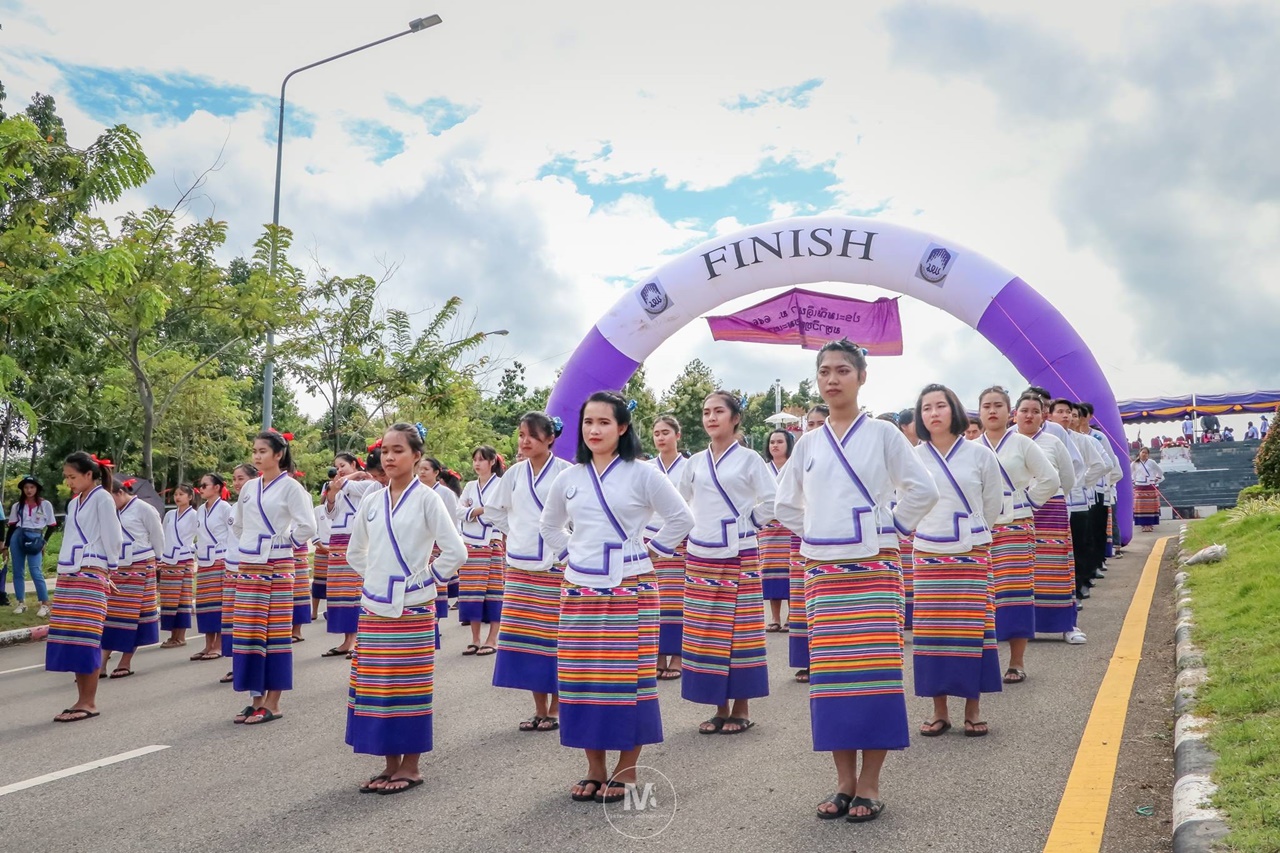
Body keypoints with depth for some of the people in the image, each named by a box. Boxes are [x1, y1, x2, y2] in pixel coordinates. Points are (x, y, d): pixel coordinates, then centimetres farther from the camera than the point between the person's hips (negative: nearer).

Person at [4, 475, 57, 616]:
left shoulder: (45, 505, 2)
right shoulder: (17, 505, 9)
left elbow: (52, 526, 5)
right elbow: (12, 526, 12)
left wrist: (43, 541, 0)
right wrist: (6, 544, 9)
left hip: (35, 539, -4)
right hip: (17, 538, 4)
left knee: (36, 572, -12)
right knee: (18, 572, 6)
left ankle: (45, 605, -9)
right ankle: (21, 603, 15)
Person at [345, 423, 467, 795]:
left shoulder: (426, 499, -6)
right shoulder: (370, 502, 9)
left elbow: (455, 552, -11)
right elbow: (354, 552, 22)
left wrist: (426, 579, -6)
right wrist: (374, 577, 10)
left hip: (413, 609, -5)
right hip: (374, 608, 5)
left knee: (409, 686, 0)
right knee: (374, 687, 8)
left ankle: (411, 766, 12)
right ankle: (391, 764, 19)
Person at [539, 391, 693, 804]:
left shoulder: (642, 474, -4)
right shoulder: (568, 479, 9)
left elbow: (681, 518, -1)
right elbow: (549, 525, 25)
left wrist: (650, 549, -2)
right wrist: (570, 553, 11)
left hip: (630, 589, -4)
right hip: (580, 590, 4)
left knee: (629, 676, -2)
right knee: (581, 677, 5)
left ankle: (626, 769, 12)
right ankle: (595, 768, 18)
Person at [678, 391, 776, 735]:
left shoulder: (748, 459, -3)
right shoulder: (695, 462, 9)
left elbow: (773, 500, -6)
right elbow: (681, 501, 22)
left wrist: (748, 524, -3)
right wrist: (695, 528, 11)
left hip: (738, 555, -4)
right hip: (700, 556, 4)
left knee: (739, 629, 0)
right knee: (704, 632, 5)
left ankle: (742, 709, 11)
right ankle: (720, 708, 16)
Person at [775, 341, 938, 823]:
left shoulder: (882, 434, 0)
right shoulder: (808, 443, 9)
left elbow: (922, 490, 0)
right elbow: (786, 504, 19)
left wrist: (893, 530, 1)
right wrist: (814, 536, 10)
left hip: (874, 570, -3)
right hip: (823, 572, 3)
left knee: (875, 671, -3)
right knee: (830, 674, 3)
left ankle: (869, 784, 6)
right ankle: (845, 782, 14)